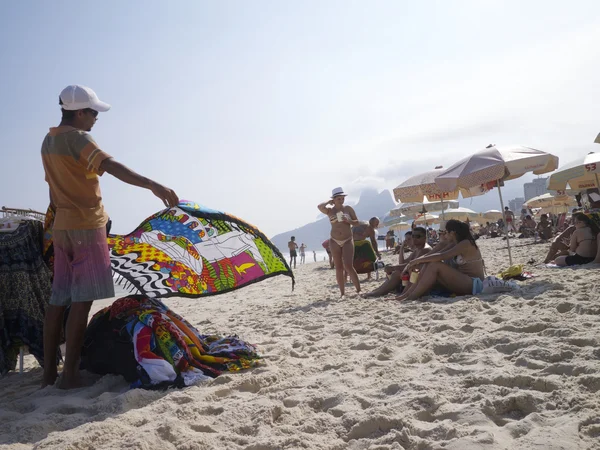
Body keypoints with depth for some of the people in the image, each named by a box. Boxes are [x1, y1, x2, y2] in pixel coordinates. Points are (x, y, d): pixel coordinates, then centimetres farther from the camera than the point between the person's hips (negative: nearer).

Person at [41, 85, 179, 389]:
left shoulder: (48, 141, 16)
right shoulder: (76, 137, -11)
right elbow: (111, 166, -28)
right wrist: (153, 185, -38)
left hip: (62, 227, 9)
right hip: (85, 225, -9)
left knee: (59, 298, 8)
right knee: (82, 299, -7)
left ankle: (49, 372, 11)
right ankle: (70, 374, -7)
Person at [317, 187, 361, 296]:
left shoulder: (348, 208, 2)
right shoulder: (330, 210, -1)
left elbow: (357, 222, 5)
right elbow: (320, 207, -21)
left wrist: (349, 221, -14)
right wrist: (329, 202, -6)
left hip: (348, 241, -1)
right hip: (335, 242, 1)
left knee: (348, 266, -14)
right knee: (339, 268, 4)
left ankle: (359, 290, -7)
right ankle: (342, 293, 10)